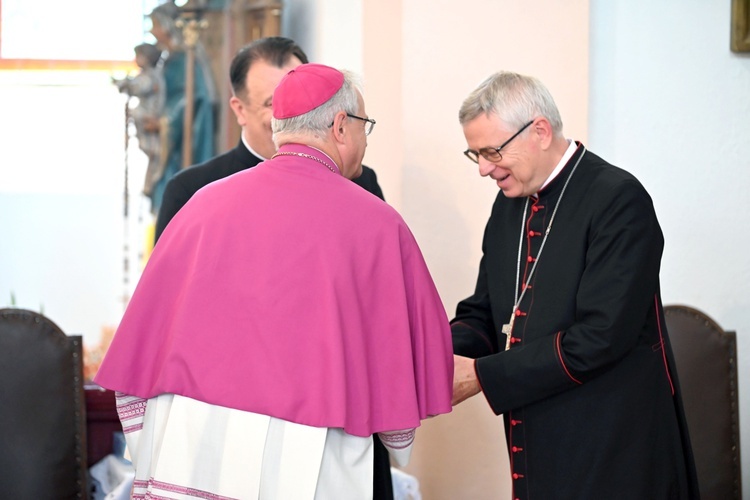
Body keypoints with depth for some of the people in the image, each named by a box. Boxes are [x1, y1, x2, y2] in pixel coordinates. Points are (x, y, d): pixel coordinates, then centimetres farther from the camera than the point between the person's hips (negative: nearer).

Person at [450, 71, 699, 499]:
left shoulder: (618, 200, -15)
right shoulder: (511, 203, 11)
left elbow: (601, 336, -22)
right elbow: (483, 314, 13)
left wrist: (484, 375, -20)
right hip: (540, 447, 7)